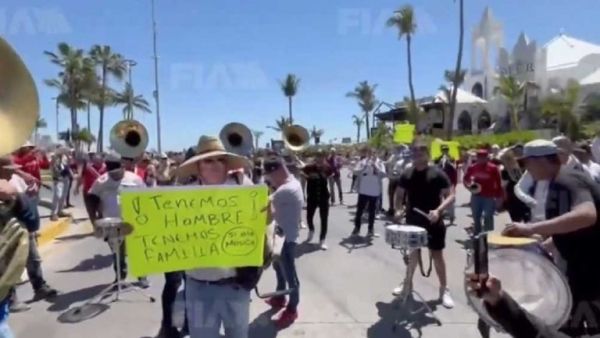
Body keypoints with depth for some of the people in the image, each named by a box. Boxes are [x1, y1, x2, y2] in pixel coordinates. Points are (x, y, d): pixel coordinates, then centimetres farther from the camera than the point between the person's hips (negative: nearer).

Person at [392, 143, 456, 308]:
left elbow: (451, 195, -12)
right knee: (413, 252, 15)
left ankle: (444, 290, 17)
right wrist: (399, 209, -7)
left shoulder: (437, 173, -10)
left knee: (437, 254, 4)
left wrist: (438, 210, -28)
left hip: (433, 222, -3)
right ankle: (407, 284, 29)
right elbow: (400, 194, 11)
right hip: (412, 221, 4)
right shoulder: (407, 174, 1)